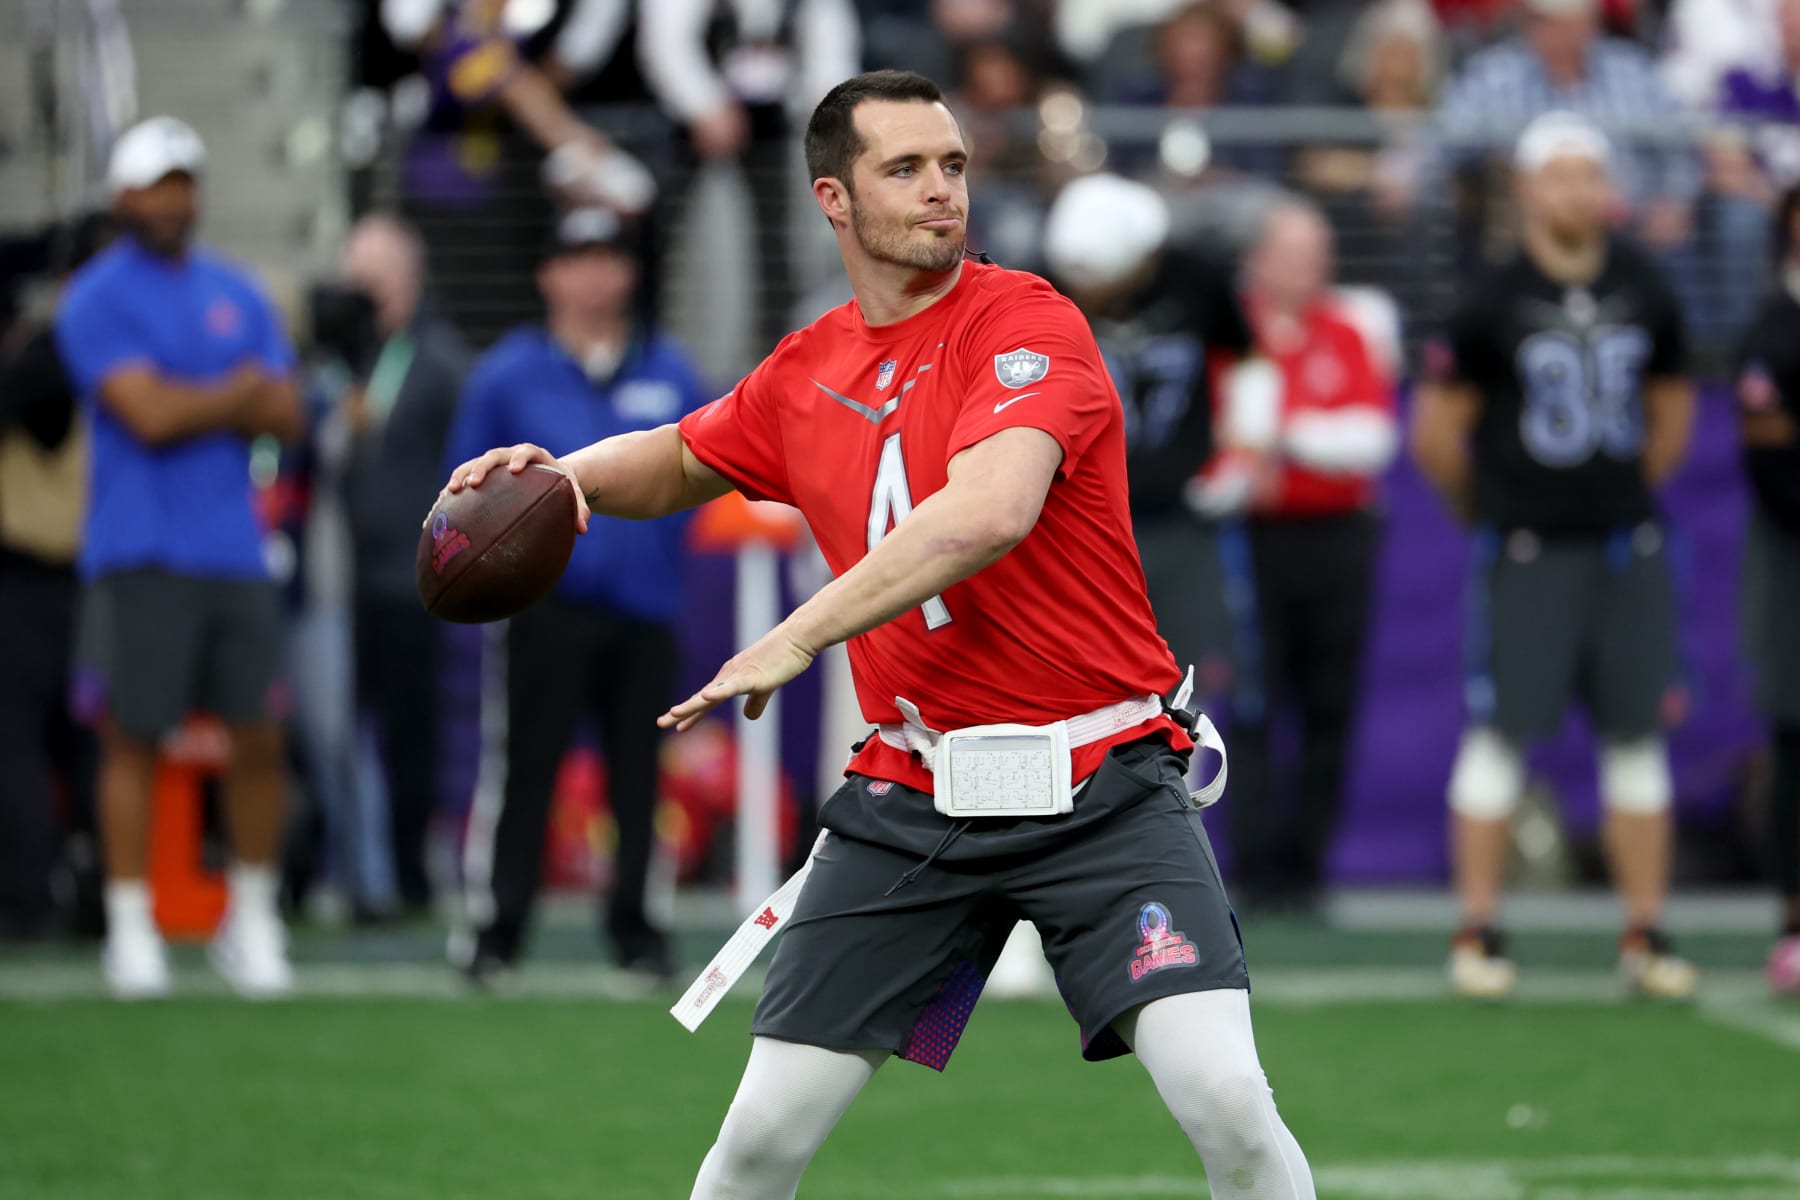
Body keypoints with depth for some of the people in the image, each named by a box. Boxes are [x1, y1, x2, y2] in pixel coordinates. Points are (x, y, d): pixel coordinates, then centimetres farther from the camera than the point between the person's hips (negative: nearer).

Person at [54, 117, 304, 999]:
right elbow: (148, 414, -15)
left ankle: (251, 921, 14)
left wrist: (193, 405, -8)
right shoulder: (97, 300, -4)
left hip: (236, 552, 5)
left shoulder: (235, 292, 14)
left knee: (258, 736, 3)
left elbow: (285, 416, 7)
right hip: (141, 555, -5)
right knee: (133, 737, -3)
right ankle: (129, 927, 3)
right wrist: (239, 392, -1)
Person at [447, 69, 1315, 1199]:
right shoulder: (807, 373, 9)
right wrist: (565, 475, 6)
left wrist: (797, 640, -29)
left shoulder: (1027, 322, -10)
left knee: (1228, 1104, -21)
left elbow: (990, 513, -28)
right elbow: (678, 463, 29)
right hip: (914, 798, 5)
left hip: (1102, 791, -5)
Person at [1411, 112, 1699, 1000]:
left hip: (1626, 550, 4)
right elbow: (1437, 432, 0)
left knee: (1637, 736, 5)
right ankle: (1477, 935, 3)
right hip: (1527, 553, -4)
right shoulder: (1494, 303, -8)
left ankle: (1644, 935, 11)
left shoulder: (1644, 293, 5)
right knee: (1501, 733, -3)